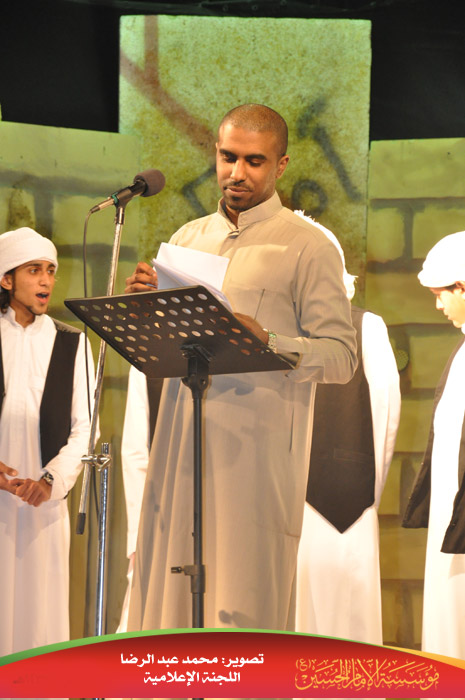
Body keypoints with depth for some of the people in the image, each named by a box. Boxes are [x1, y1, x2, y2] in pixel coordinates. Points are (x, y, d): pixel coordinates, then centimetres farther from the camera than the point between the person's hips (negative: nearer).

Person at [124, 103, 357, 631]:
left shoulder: (308, 247, 2)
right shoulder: (188, 238, 18)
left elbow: (341, 356, -5)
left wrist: (267, 343, -21)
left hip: (257, 445, -5)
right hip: (181, 441, 5)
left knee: (244, 605, -8)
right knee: (167, 592, 1)